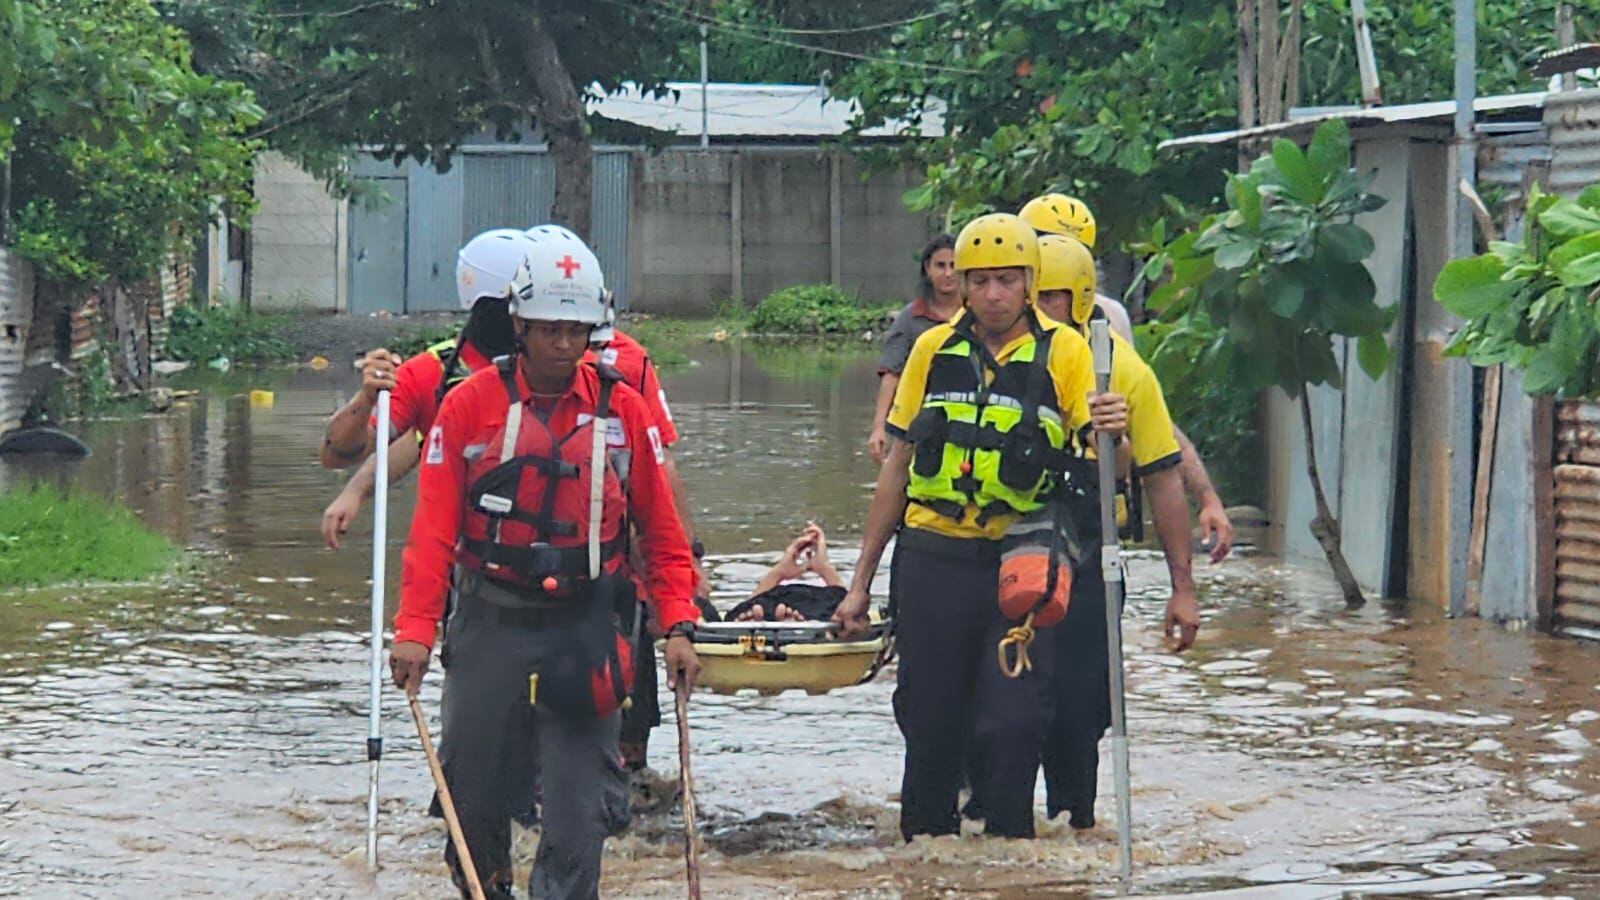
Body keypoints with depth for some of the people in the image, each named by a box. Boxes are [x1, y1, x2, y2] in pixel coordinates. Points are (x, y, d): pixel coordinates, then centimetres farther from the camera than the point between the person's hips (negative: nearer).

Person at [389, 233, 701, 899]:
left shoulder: (623, 408, 4)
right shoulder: (469, 405, -1)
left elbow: (660, 530, 8)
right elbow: (433, 528, -5)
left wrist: (677, 625, -1)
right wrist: (415, 630, -13)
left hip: (585, 631, 0)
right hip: (489, 625, 0)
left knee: (580, 806, -6)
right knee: (475, 794, 9)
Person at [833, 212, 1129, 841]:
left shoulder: (1065, 352, 1)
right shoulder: (933, 351, 9)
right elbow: (897, 466, 14)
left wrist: (1111, 435, -31)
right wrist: (861, 581, 13)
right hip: (932, 561, 2)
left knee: (1014, 723, -8)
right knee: (930, 725, 6)